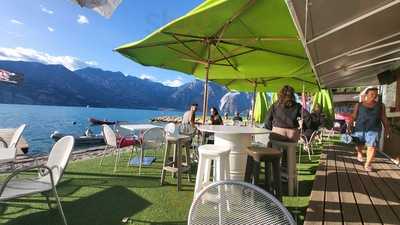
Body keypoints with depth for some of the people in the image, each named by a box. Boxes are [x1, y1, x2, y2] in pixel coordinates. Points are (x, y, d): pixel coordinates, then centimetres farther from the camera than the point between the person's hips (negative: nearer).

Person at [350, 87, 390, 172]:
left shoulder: (380, 105, 5)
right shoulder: (359, 105, 1)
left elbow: (383, 118, 7)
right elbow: (354, 117, 1)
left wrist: (387, 129, 4)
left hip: (374, 130, 1)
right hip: (360, 128, 0)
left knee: (372, 147, -5)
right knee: (359, 145, 13)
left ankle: (367, 164, 5)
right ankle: (359, 153, 44)